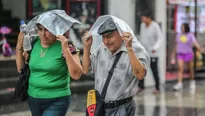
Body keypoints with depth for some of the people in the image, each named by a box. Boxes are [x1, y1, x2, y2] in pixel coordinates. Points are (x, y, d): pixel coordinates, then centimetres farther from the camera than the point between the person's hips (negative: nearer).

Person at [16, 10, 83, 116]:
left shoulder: (66, 46, -11)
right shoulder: (33, 44, 3)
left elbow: (76, 75, -18)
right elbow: (21, 69, 12)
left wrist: (66, 50, -26)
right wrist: (19, 46, 2)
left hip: (56, 102, -5)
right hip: (33, 99, 5)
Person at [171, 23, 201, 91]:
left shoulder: (190, 35, -4)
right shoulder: (178, 35, 8)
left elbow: (195, 43, -16)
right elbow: (176, 45, 20)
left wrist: (201, 50, -31)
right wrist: (174, 53, 27)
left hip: (188, 54, -2)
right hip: (180, 54, 2)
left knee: (191, 69, 9)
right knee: (180, 68, -16)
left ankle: (192, 82, 32)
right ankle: (179, 84, -25)